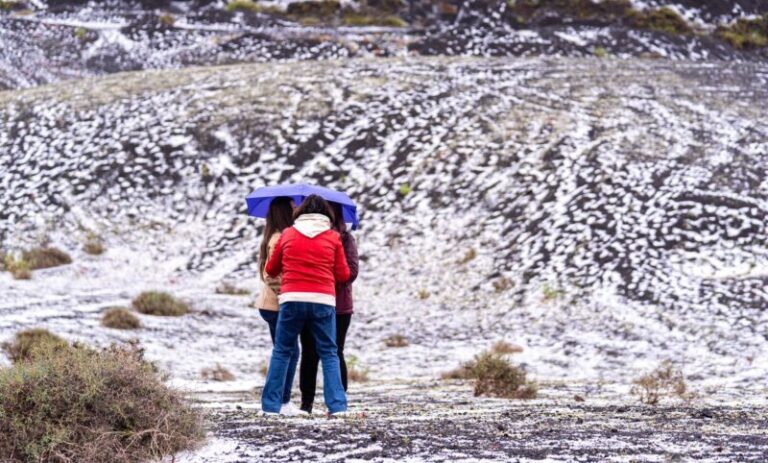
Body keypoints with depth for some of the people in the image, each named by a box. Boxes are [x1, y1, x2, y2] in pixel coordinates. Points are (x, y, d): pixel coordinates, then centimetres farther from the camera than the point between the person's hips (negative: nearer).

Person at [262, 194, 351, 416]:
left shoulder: (288, 234, 9)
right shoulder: (333, 237, 6)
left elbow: (271, 269, 16)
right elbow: (343, 275, 7)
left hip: (292, 299, 0)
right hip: (323, 301, 0)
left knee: (281, 352, 9)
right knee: (329, 354, 6)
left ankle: (271, 406, 6)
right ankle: (337, 405, -3)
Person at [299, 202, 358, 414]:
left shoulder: (345, 238, 3)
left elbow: (351, 271, -6)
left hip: (338, 306, -2)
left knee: (335, 353, 1)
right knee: (309, 354, 4)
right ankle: (306, 402, 8)